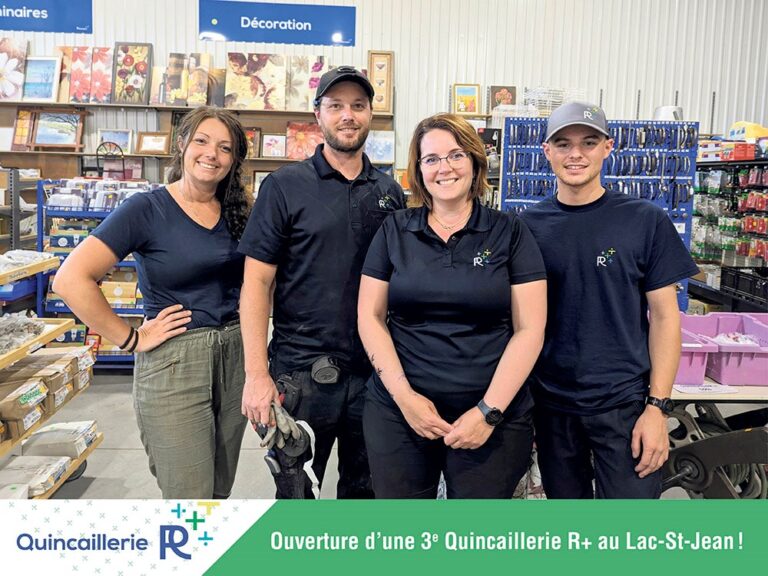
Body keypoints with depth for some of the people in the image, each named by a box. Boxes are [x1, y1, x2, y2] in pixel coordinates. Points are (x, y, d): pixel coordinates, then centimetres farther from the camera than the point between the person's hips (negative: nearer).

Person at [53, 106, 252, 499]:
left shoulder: (237, 212, 6)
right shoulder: (147, 209, -10)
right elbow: (71, 280, -18)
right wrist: (131, 339, -14)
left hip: (235, 359, 6)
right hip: (171, 363, -5)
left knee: (220, 491, 18)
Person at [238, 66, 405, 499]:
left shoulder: (390, 192, 7)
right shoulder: (284, 187, -4)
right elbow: (257, 282, -8)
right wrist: (257, 374, -14)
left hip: (374, 370, 4)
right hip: (301, 374, -3)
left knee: (365, 491, 19)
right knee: (295, 494, 13)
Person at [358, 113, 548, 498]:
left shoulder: (510, 233, 0)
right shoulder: (394, 231, 5)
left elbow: (529, 329, -4)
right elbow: (370, 316, 3)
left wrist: (489, 411, -11)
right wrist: (404, 395, -8)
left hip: (492, 418, -1)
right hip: (398, 412, 2)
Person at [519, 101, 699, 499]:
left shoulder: (645, 221, -4)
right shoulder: (528, 226, 1)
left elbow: (664, 316, -2)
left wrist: (657, 406, -8)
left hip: (624, 405, -2)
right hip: (549, 404, 2)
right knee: (565, 498, 16)